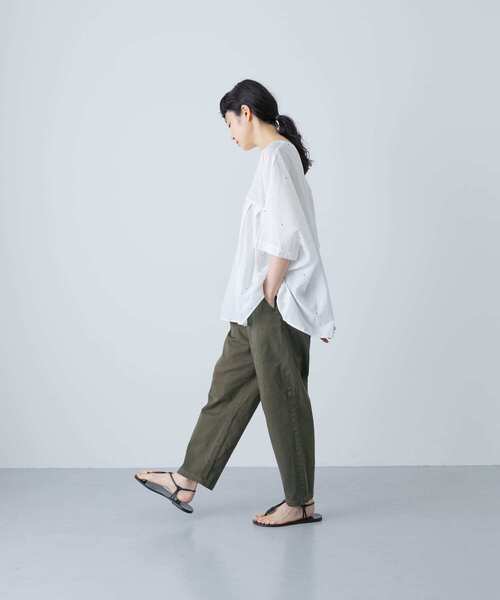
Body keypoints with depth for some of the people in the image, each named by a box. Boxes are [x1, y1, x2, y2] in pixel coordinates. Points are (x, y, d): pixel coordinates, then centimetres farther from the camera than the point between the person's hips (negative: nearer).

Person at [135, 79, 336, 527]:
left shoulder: (276, 155, -13)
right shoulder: (281, 154, 16)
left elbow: (286, 236, -21)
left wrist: (269, 296, -16)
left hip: (276, 305, -10)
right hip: (258, 305, 10)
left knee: (283, 398, -1)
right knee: (229, 386, 13)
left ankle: (301, 502, 11)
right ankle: (187, 482, 22)